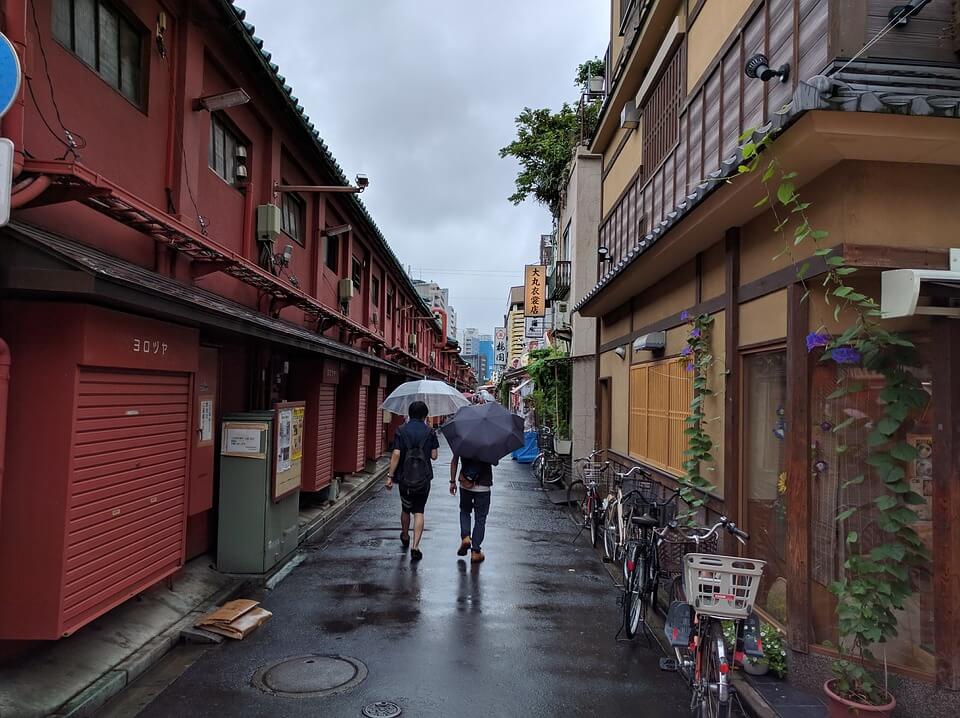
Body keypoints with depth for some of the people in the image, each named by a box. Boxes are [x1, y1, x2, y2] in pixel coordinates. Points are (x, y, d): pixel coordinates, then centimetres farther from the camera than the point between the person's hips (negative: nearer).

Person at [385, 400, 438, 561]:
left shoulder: (401, 430, -3)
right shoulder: (430, 432, -2)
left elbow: (396, 454, -10)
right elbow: (434, 456, -2)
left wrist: (390, 476, -8)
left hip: (405, 477, 1)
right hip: (424, 478, -1)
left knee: (405, 509, 20)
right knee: (419, 512, 4)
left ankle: (405, 538, 41)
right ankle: (415, 547, -5)